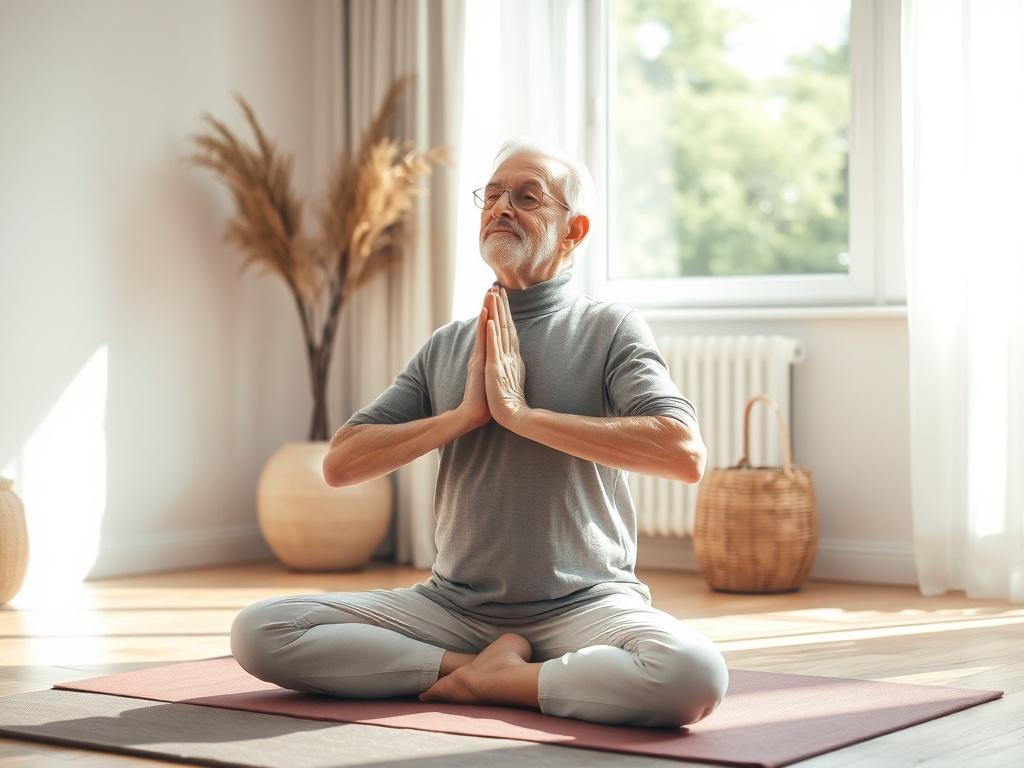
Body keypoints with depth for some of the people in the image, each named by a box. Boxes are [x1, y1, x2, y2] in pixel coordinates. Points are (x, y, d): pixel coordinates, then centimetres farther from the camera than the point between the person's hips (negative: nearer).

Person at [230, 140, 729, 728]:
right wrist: (464, 415, -8)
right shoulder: (447, 346, 12)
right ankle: (497, 666, -10)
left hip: (583, 605, -3)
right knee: (259, 631, -15)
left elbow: (686, 455, -18)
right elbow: (340, 465, 6)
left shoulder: (609, 329, 0)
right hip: (455, 605, 4)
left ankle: (483, 678, -14)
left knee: (694, 674, -36)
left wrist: (522, 414, -17)